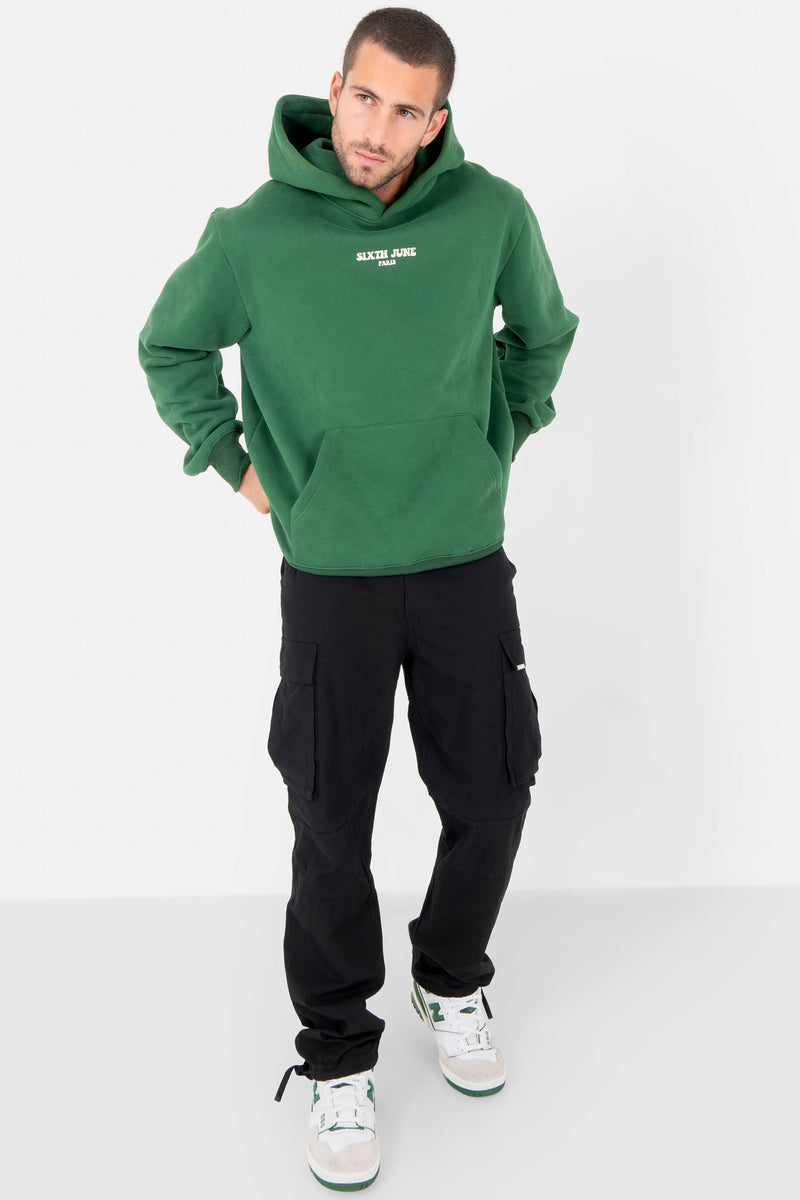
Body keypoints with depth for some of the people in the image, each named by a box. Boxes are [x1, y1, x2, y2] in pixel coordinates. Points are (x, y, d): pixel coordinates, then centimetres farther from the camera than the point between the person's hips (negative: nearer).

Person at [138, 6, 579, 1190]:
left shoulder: (492, 214, -5)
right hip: (329, 574, -2)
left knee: (491, 797, 9)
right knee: (333, 825, 4)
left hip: (466, 563, 2)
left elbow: (543, 329, 15)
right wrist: (234, 463, 3)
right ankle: (338, 1057, 25)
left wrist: (506, 437, 10)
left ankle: (453, 983, 39)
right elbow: (171, 347, 8)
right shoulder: (257, 232, -9)